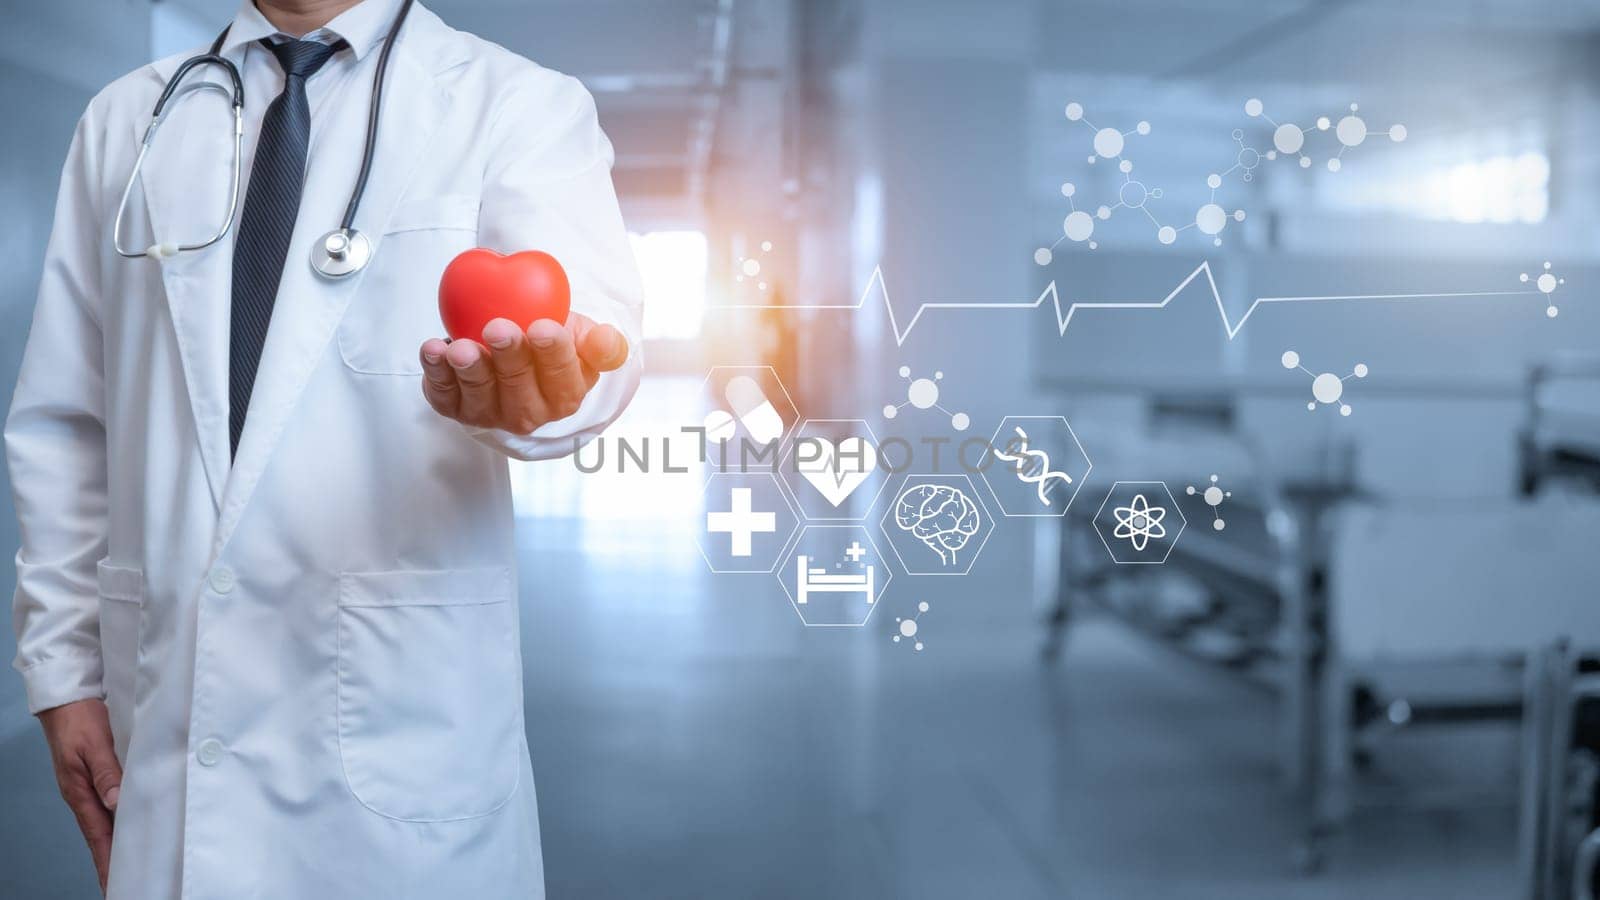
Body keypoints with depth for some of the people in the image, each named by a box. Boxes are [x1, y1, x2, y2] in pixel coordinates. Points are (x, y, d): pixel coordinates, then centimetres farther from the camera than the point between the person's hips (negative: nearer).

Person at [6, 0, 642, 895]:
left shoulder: (522, 104, -1)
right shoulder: (126, 120, 10)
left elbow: (581, 303, -20)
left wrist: (540, 382, -42)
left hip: (402, 713, -3)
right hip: (158, 708, 4)